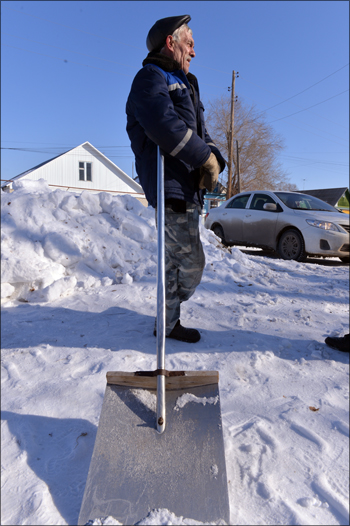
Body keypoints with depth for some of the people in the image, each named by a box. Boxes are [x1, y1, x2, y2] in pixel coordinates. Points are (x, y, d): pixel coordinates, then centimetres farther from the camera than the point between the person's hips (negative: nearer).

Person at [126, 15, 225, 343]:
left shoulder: (184, 84, 27)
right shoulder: (150, 77, -4)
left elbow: (199, 133, 21)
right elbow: (165, 126, -24)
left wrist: (214, 159, 0)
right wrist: (205, 157, -16)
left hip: (188, 187, 10)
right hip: (171, 185, -10)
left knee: (177, 260, 16)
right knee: (191, 264, -6)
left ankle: (168, 318, 31)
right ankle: (167, 324, 12)